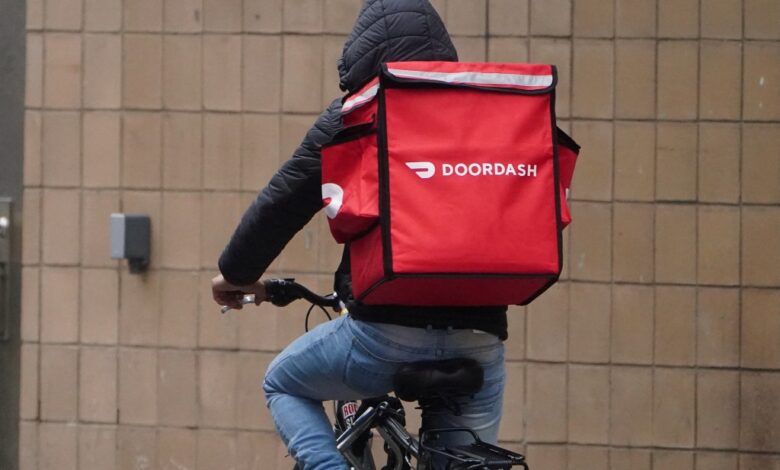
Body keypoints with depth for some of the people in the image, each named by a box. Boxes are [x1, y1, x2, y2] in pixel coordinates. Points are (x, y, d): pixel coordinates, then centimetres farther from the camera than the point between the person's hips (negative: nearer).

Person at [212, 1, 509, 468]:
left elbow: (281, 203, 4)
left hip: (386, 327, -3)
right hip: (478, 334, 3)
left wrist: (237, 273, 20)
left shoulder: (353, 118, 2)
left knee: (285, 386, 24)